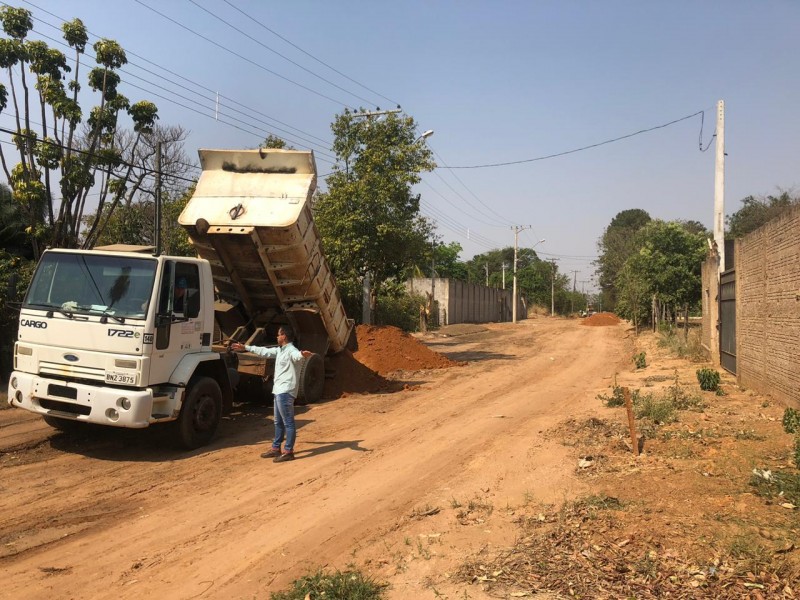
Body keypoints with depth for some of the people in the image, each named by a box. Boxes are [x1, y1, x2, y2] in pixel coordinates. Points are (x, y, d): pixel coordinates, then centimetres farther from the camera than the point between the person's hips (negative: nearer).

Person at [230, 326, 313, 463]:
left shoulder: (291, 351, -15)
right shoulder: (279, 350, 16)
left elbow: (297, 355, -38)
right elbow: (264, 351, 29)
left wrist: (303, 354, -64)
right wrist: (245, 347, 35)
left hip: (285, 392, -11)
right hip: (278, 391, 11)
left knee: (288, 423, -5)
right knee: (278, 422, 18)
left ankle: (288, 451, -2)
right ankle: (276, 448, 28)